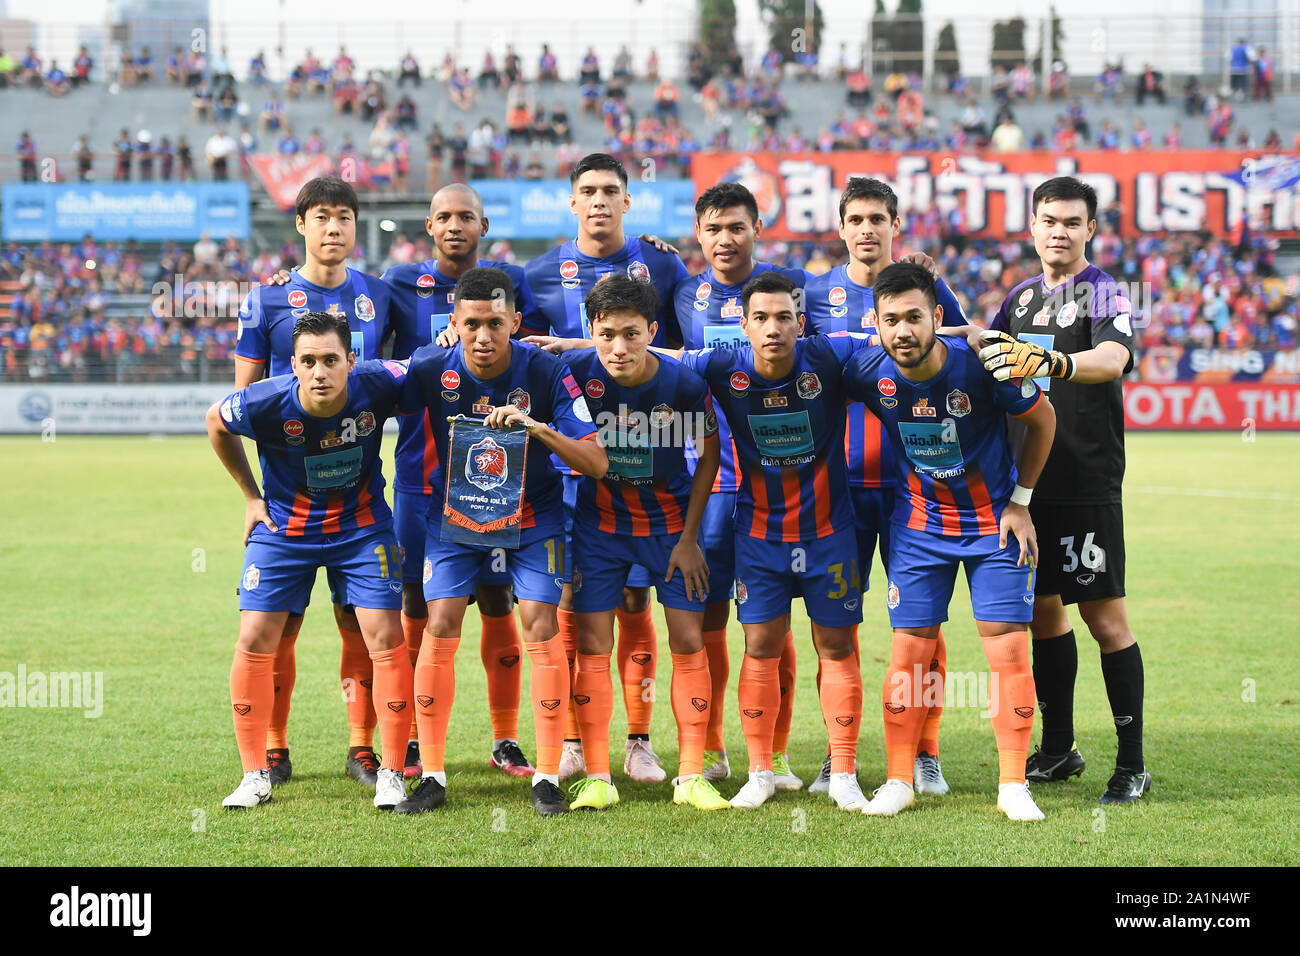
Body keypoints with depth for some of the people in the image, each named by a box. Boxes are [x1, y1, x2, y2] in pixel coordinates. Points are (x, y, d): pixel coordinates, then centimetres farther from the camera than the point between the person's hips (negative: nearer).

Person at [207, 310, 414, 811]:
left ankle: (391, 775, 4)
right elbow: (216, 423, 0)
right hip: (284, 525, 0)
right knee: (254, 641, -5)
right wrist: (251, 496, 4)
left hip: (361, 526, 0)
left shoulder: (377, 386, -24)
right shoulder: (267, 402, -25)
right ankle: (255, 776, 9)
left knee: (386, 639, -8)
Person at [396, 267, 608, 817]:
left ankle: (547, 777, -3)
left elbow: (596, 463, -24)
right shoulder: (431, 371, -19)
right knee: (439, 629, -9)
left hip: (532, 512, -1)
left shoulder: (546, 372, -22)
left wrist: (536, 428, -39)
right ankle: (432, 777, 0)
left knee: (541, 628, -12)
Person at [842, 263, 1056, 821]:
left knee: (1008, 650, -4)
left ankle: (1013, 785, 5)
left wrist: (1020, 501, -3)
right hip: (918, 525, 2)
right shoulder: (869, 372, -17)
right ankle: (899, 781, 12)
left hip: (994, 520, -2)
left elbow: (1042, 419, -6)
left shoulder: (981, 364, -23)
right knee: (909, 651, 0)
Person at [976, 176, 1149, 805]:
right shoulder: (1021, 296, 15)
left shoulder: (1105, 293, -6)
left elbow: (1113, 358, -26)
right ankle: (1058, 749, 23)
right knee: (1042, 611, 12)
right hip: (1027, 481, 6)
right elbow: (983, 360, 24)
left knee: (1105, 619, -5)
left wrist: (1054, 363, -45)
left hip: (1087, 486, -6)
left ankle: (1132, 764, 0)